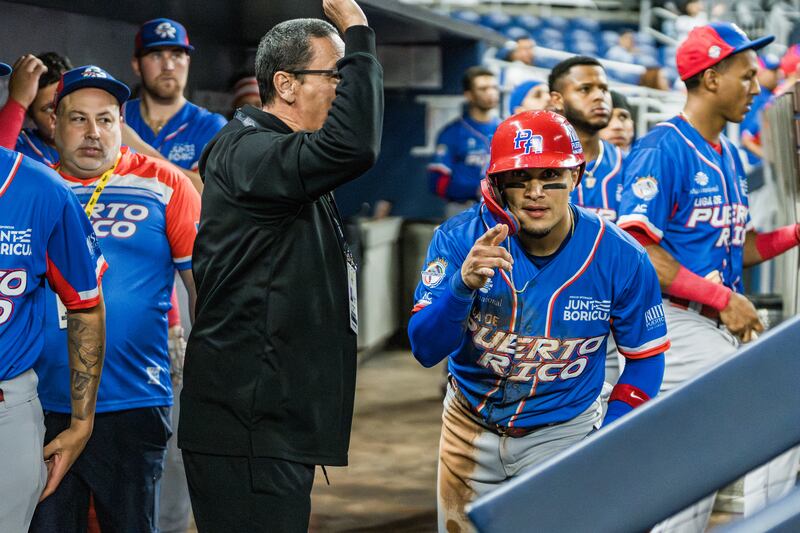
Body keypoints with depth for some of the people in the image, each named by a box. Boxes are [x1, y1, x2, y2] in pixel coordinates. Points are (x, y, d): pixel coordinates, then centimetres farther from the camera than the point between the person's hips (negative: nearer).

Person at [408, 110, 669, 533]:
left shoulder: (621, 258, -17)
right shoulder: (459, 239, -17)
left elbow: (645, 357, -3)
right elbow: (425, 350, -23)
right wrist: (463, 285, -41)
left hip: (562, 433, -1)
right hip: (470, 429, 2)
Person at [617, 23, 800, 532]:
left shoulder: (730, 155, 16)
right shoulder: (663, 149, -11)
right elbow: (639, 250, -18)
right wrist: (723, 298, -18)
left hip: (725, 329, 9)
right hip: (681, 326, -9)